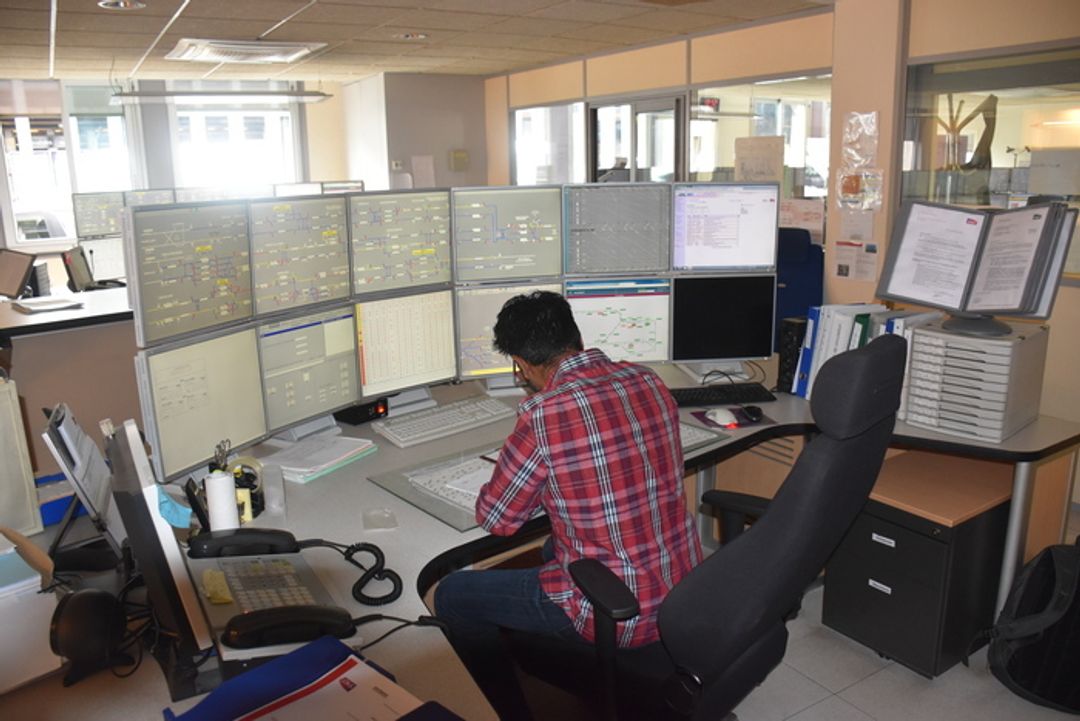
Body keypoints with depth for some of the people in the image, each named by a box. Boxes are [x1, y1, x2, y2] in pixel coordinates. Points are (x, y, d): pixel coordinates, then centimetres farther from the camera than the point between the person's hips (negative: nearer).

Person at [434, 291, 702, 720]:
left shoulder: (544, 415, -23)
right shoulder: (649, 382, -3)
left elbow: (495, 520, -10)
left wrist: (529, 478, 9)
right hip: (684, 592, 7)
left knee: (452, 596, 10)